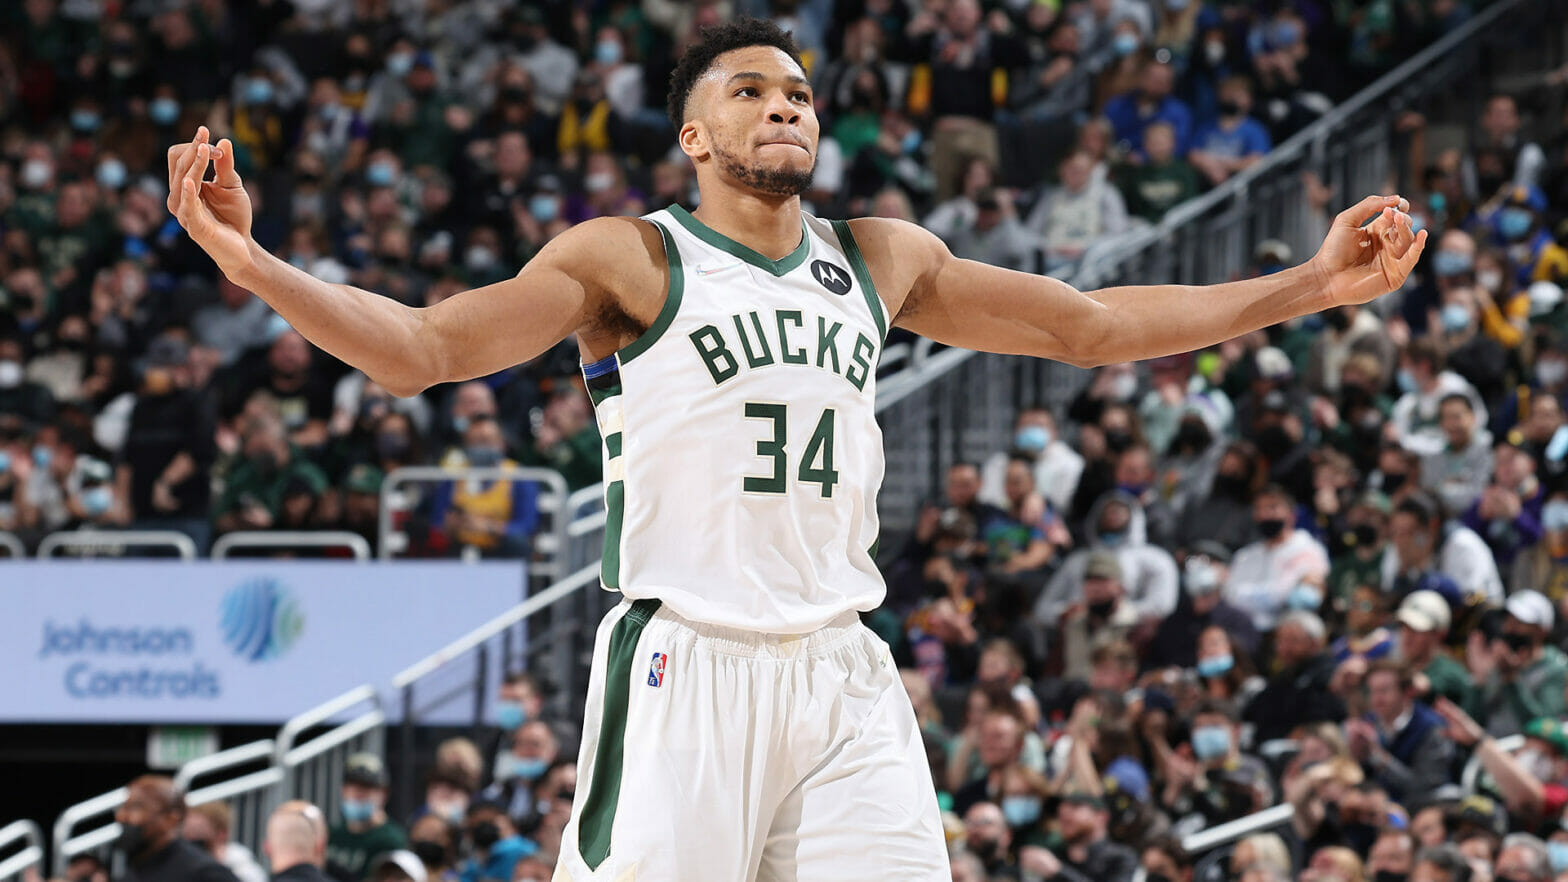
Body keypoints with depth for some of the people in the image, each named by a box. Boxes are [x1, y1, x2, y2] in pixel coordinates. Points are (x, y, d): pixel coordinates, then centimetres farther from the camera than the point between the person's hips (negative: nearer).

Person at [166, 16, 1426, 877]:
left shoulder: (881, 261, 17)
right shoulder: (627, 261, 2)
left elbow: (1090, 325, 23)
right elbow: (421, 349, -4)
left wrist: (1311, 285, 19)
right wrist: (250, 264, -20)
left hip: (842, 676, 5)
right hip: (685, 671, -4)